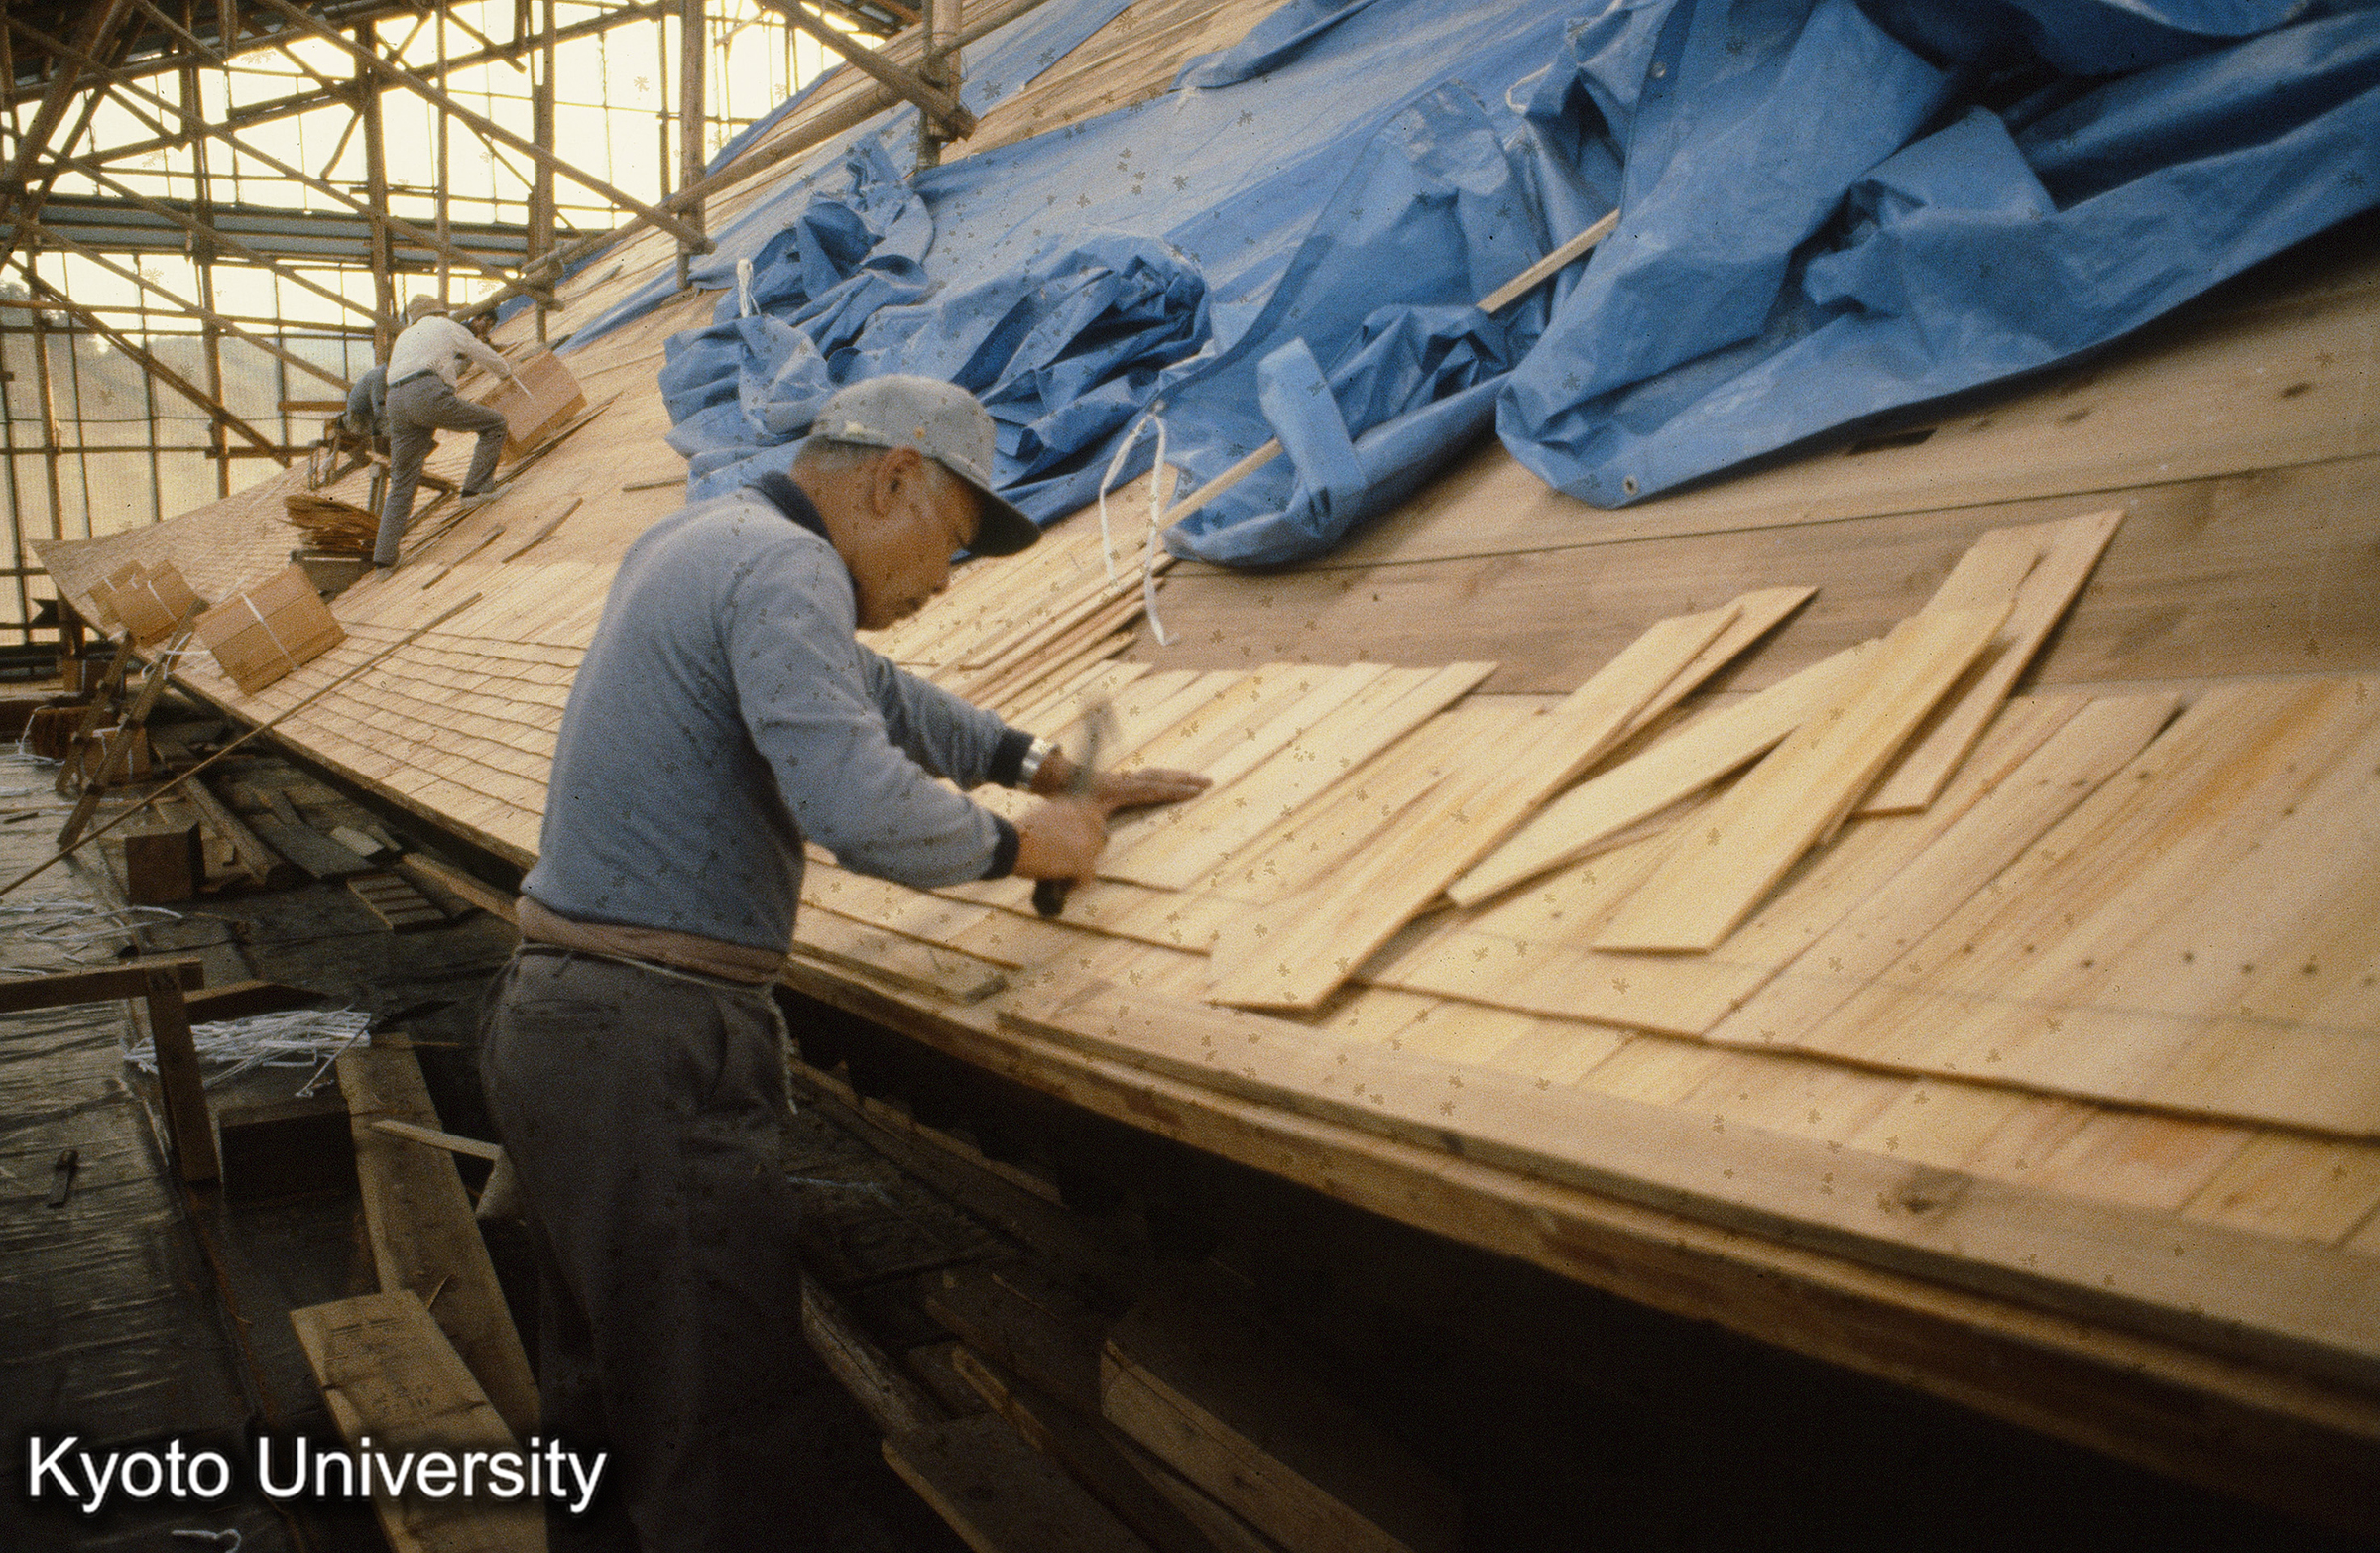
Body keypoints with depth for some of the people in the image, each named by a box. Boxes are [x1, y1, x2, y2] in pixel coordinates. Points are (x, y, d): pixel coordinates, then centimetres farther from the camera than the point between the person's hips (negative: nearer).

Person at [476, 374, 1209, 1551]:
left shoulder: (696, 538, 15)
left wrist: (1046, 767, 23)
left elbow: (865, 689, 26)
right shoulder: (784, 566, -16)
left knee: (605, 1410, 23)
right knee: (728, 1455, -1)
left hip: (549, 1021, 10)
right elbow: (862, 811, -28)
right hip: (649, 1053, -10)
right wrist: (1019, 845, -10)